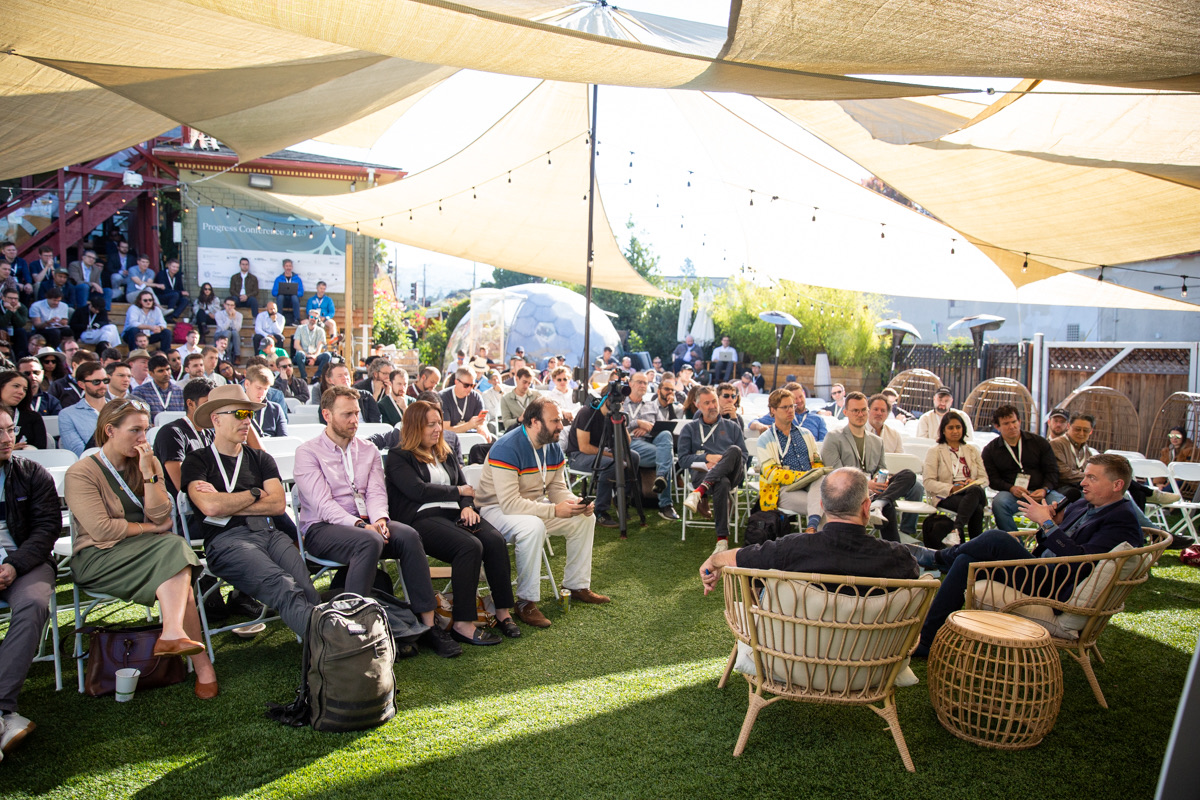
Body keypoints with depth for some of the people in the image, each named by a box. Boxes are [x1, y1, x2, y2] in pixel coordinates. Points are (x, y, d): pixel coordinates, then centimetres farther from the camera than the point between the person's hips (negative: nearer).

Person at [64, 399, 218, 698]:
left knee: (175, 548, -31)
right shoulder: (81, 473, -4)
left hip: (147, 550, 5)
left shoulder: (149, 463, 12)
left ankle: (173, 633, -42)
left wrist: (148, 472, -8)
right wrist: (150, 528, -4)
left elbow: (160, 516, 0)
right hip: (97, 560, -5)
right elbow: (103, 531, -14)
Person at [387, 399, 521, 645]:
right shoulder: (398, 458, 7)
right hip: (422, 518, -6)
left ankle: (503, 611, -20)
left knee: (496, 540, -25)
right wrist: (457, 492, 2)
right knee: (470, 546, -33)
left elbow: (464, 485, 19)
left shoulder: (446, 455, 27)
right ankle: (462, 624, -30)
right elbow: (418, 490, -7)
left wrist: (468, 506, -4)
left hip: (456, 514, 6)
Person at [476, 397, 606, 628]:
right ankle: (526, 602, -24)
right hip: (497, 508, -9)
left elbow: (558, 488, 6)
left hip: (534, 505, 9)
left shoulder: (553, 448, 0)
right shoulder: (507, 448, -27)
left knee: (585, 518, 1)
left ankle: (577, 586, 15)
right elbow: (509, 503, -33)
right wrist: (554, 510, -35)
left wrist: (576, 502, -18)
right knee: (533, 527, -38)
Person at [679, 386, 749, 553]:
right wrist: (707, 457, -5)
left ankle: (699, 492, -45)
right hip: (701, 472, -2)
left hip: (732, 473, 2)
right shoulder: (689, 429, 23)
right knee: (722, 484, -40)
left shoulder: (732, 427, 26)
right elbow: (683, 459, 10)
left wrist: (724, 462, -5)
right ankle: (722, 538, -42)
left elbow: (744, 455, 14)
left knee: (734, 450, -35)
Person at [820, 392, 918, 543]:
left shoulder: (877, 441, 27)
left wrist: (883, 479, -3)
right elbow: (835, 474, -4)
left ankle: (879, 502, -41)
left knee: (909, 475, -21)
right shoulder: (833, 438, 8)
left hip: (873, 490, 6)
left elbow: (883, 470, 24)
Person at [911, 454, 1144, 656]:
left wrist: (1047, 523, -19)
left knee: (996, 538, -23)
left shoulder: (1123, 521, -10)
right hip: (1040, 573, 10)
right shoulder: (1082, 505, 18)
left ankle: (936, 558, 2)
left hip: (1056, 592, -10)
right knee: (966, 562, -6)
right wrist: (1055, 522, 1)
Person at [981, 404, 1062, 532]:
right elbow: (993, 479, 5)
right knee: (998, 502, -35)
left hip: (1040, 491, 1)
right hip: (1012, 493, 0)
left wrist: (1044, 490, -12)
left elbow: (1052, 471, 8)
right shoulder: (990, 450, 9)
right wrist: (1011, 488, -15)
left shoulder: (1039, 442, 11)